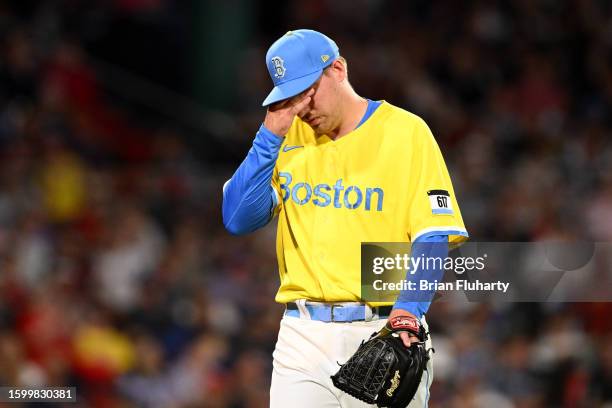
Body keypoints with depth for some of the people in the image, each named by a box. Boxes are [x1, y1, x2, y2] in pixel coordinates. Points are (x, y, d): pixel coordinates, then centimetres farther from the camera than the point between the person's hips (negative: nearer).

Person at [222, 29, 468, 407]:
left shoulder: (406, 132, -1)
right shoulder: (289, 136, 11)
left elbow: (433, 237, -7)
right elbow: (238, 220, 2)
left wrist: (409, 308, -22)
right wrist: (270, 135, -4)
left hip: (385, 332, -3)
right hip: (304, 334, 3)